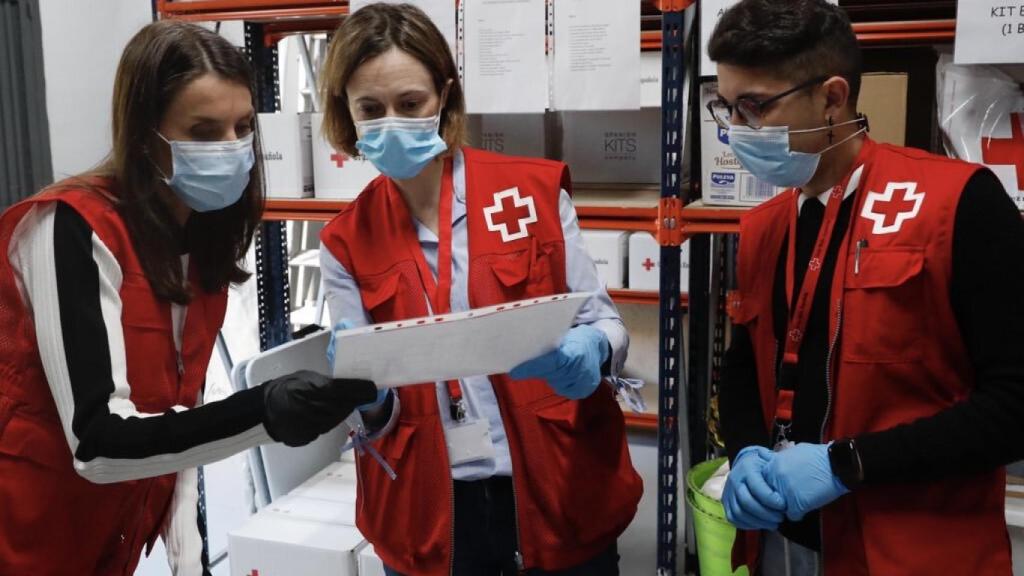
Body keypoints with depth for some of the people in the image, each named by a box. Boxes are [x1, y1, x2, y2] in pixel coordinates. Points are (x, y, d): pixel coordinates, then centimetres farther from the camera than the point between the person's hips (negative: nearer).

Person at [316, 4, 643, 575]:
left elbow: (606, 322, 0)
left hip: (559, 492, -1)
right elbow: (369, 410, 2)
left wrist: (585, 354, -22)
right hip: (428, 514, 1)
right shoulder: (347, 242, 0)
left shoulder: (536, 189, -5)